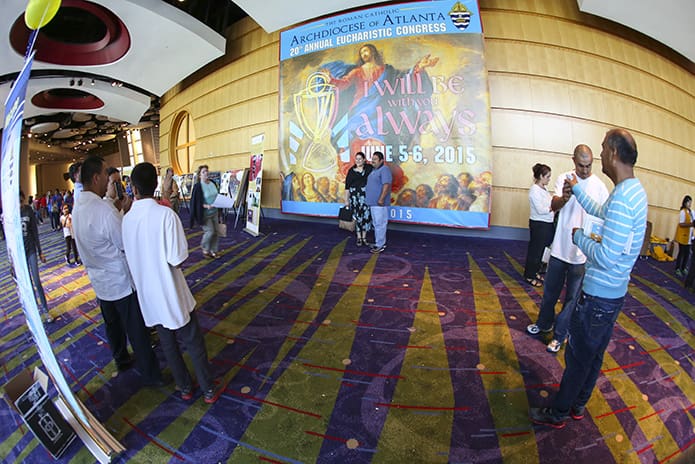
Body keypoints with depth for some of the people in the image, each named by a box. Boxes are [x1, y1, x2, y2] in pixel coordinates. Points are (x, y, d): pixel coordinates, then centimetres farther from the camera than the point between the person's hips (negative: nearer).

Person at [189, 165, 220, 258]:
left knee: (215, 231, 7)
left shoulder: (212, 183, 5)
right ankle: (205, 250, 15)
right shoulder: (198, 186, -13)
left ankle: (213, 251, 19)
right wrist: (206, 206, -27)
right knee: (210, 231, -8)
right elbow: (196, 201, -14)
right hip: (205, 213, -6)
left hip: (214, 212, 6)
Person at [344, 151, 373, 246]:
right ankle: (359, 238, 14)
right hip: (354, 196, 1)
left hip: (366, 195, 0)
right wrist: (346, 199, 2)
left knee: (366, 216, -1)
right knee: (357, 216, 3)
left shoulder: (369, 168, 3)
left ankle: (364, 237, 13)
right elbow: (347, 186, 6)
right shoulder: (351, 171, 6)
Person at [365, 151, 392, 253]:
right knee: (376, 223, 15)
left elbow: (386, 185, -21)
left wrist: (381, 199, -26)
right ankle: (382, 242, 25)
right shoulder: (373, 170, 17)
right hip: (372, 202, 10)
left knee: (380, 223, -5)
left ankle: (380, 245, 2)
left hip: (379, 202, -10)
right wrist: (368, 197, 21)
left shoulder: (384, 170, -13)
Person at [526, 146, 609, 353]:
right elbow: (554, 207, -18)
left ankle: (559, 334, 24)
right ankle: (544, 323, 38)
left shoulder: (599, 186, -5)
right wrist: (564, 198, -42)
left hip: (582, 253, -1)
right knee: (550, 291, 17)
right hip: (560, 248, 1)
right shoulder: (564, 179, -4)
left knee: (572, 297, 8)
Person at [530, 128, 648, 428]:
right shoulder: (635, 190, 6)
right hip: (615, 293, 10)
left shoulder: (622, 198, -27)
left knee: (578, 358, 6)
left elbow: (605, 258, -29)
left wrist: (579, 237, -13)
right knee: (595, 355, 22)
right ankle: (578, 405, 40)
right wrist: (577, 188, 29)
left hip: (598, 296, -10)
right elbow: (599, 212, 26)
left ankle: (558, 414, 24)